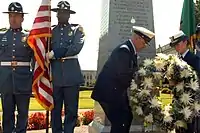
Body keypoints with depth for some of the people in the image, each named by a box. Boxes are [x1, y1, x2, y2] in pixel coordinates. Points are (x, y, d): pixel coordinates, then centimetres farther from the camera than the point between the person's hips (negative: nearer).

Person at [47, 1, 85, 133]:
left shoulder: (77, 29, 7)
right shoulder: (51, 31, 13)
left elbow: (76, 47, -10)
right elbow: (45, 51, 11)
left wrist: (55, 53, -11)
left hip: (71, 74, -1)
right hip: (55, 74, 2)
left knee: (71, 109, 4)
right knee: (55, 109, 8)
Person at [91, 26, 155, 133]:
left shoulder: (130, 50, 11)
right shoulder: (124, 50, -19)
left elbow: (131, 72, 12)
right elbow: (123, 76, -25)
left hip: (116, 90, 10)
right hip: (109, 91, -10)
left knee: (127, 117, 14)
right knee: (120, 121, -10)